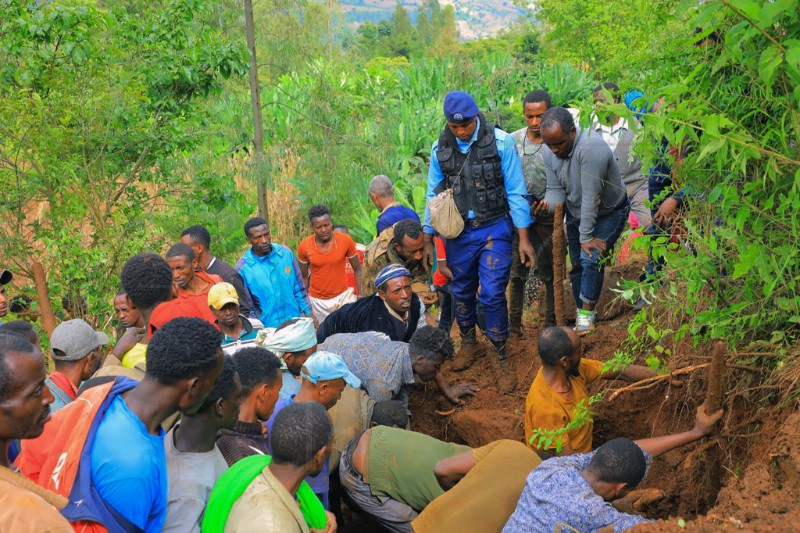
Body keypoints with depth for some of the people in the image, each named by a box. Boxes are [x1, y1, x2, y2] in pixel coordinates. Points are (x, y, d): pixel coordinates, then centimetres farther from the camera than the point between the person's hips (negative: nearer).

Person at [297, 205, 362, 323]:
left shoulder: (346, 240, -11)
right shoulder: (304, 246, -9)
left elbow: (357, 269, 0)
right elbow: (304, 276, 4)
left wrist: (360, 294, -8)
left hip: (344, 295, 0)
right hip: (317, 300, 0)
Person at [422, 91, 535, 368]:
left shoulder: (501, 142, -10)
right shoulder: (440, 149, 0)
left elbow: (515, 191, -7)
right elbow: (433, 196, 8)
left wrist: (523, 238, -7)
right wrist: (427, 240, 8)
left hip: (494, 230, -3)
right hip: (458, 232, 3)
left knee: (493, 293, -6)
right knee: (461, 291, 14)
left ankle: (499, 352, 13)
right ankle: (468, 340, 39)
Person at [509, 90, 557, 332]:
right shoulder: (512, 140, 1)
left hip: (548, 218, -2)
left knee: (549, 271, 7)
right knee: (516, 271, 4)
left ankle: (551, 322, 21)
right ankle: (514, 324, 16)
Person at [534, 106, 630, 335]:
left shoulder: (590, 147, -35)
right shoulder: (550, 154, -11)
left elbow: (590, 197, -34)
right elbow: (556, 189, -8)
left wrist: (586, 237, -30)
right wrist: (548, 203, -33)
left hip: (609, 213, -7)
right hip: (576, 214, 7)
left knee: (591, 258, -20)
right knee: (576, 265, 9)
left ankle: (587, 313, -4)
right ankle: (583, 315, 24)